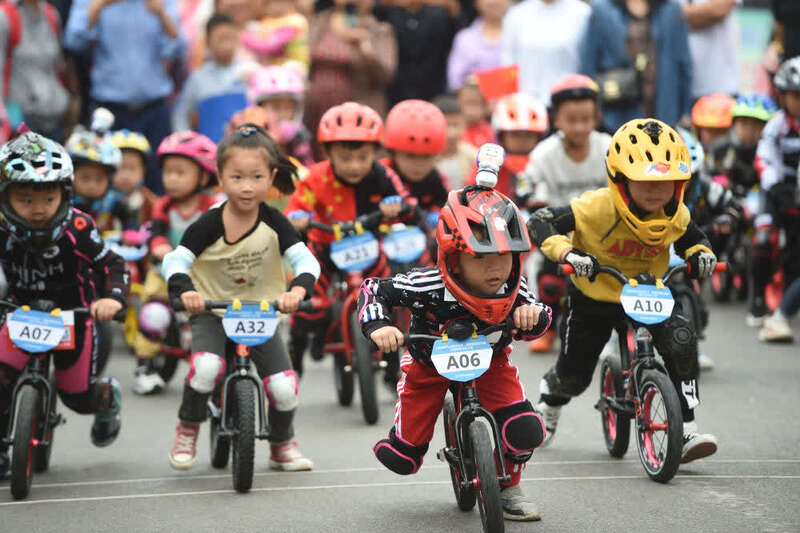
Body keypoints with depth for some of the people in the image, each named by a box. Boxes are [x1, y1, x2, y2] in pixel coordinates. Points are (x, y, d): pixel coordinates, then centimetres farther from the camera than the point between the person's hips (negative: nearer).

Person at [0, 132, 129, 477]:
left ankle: (108, 398, 44)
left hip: (73, 313, -2)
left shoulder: (77, 228, -26)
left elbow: (111, 265, -19)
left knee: (78, 396, 7)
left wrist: (113, 298, -37)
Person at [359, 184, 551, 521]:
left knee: (525, 432, -22)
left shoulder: (514, 290, -29)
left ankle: (508, 487, 12)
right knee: (402, 459, 0)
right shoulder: (427, 287, -37)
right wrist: (378, 326, -42)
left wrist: (533, 316, -35)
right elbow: (374, 289, -24)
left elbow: (531, 324, -10)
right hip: (430, 365, -1)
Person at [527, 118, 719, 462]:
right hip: (595, 299, -2)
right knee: (572, 377, 7)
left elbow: (692, 238, 9)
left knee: (681, 340, -26)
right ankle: (549, 407, 48)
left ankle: (687, 433, -20)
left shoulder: (675, 215, -14)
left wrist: (700, 254, -15)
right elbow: (540, 222, -26)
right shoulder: (597, 208, -29)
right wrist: (567, 253, -42)